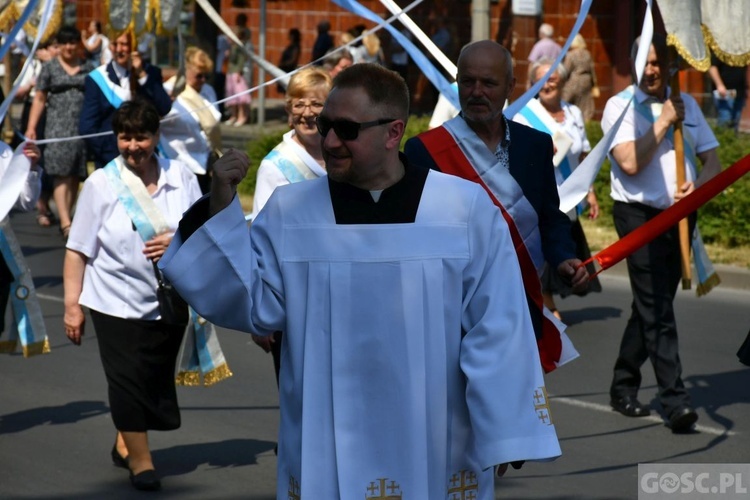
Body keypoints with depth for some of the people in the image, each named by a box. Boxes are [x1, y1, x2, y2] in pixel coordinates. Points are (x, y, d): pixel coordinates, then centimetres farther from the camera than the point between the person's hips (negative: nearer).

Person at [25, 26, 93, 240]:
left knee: (75, 176, 3)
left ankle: (66, 217, 12)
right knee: (61, 175, -12)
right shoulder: (50, 68, 8)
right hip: (58, 126, -2)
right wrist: (31, 128, -1)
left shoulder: (88, 69, 12)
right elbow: (39, 99, 7)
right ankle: (65, 222, -21)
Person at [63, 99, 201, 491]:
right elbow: (78, 250, -4)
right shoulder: (101, 184, -5)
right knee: (128, 381, -6)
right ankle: (140, 461, 8)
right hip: (116, 303, -3)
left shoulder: (180, 178, 1)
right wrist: (72, 304, -8)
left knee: (156, 379, 12)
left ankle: (125, 443, 35)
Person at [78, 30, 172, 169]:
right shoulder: (97, 78, 2)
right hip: (109, 160, -1)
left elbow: (164, 109, -6)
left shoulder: (150, 73, 9)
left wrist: (142, 75, -10)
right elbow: (87, 127, -1)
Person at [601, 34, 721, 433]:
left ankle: (624, 386, 28)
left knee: (651, 307, 14)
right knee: (657, 311, -11)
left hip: (680, 217, 5)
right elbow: (630, 162, -16)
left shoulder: (687, 105, 13)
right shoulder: (621, 106, -3)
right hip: (640, 216, -5)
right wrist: (663, 121, -13)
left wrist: (698, 187, -11)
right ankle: (675, 400, -16)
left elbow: (713, 160, 10)